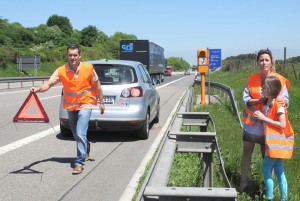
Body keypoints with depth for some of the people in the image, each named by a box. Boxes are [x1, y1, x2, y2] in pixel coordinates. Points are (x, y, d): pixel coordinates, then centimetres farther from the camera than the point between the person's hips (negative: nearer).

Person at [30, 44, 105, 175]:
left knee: (80, 134, -18)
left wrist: (101, 102, 3)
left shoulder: (88, 68, -12)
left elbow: (97, 85, -1)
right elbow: (49, 83, -18)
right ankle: (86, 150, 49)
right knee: (76, 134, 20)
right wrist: (38, 89, -38)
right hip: (70, 107, 4)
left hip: (85, 105, -4)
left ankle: (79, 162, -10)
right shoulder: (61, 71, -10)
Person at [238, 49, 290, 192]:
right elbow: (246, 99, -2)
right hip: (252, 122, 3)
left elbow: (286, 101, -4)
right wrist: (259, 100, -20)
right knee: (246, 152, 7)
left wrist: (284, 101, -28)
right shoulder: (252, 79, 2)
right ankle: (243, 182, 19)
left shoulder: (279, 80, -6)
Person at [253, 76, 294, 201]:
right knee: (278, 171, 11)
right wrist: (259, 116, -2)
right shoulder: (266, 102, 8)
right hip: (273, 141, 9)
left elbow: (283, 125, -21)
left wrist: (264, 118, -19)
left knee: (266, 168, -4)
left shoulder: (278, 104, -18)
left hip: (278, 141, -9)